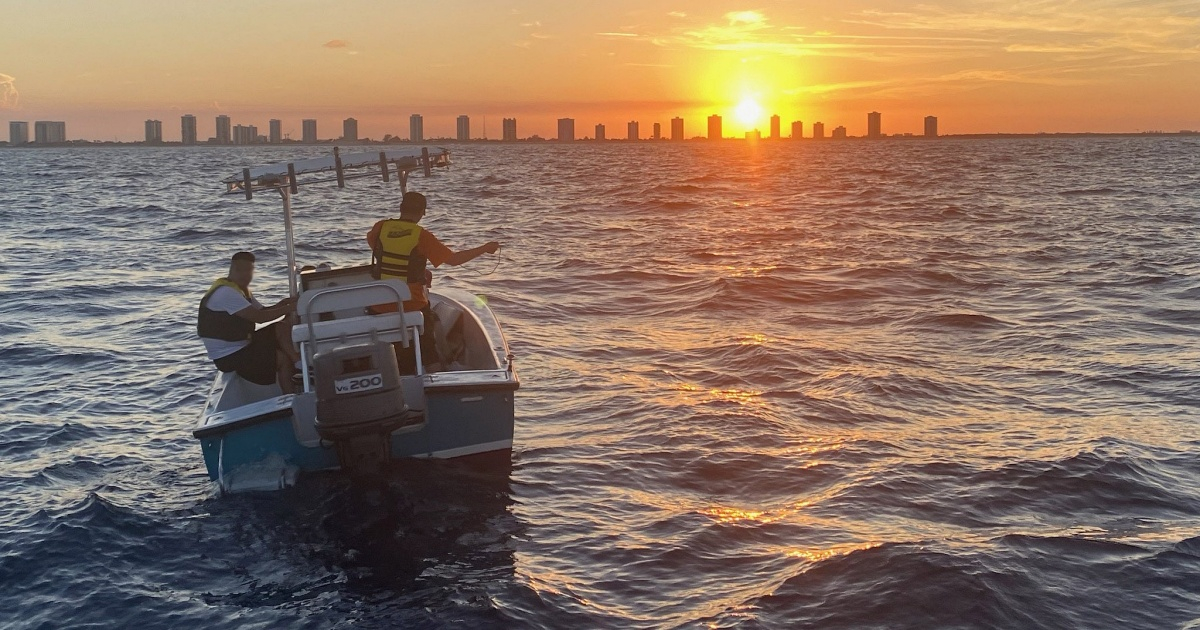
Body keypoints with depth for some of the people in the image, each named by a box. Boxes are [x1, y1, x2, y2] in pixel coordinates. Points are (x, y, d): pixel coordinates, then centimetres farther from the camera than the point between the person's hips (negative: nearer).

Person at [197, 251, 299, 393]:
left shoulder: (242, 290, 13)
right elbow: (258, 317, -24)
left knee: (282, 328, -4)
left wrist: (282, 303, -5)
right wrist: (287, 309, -17)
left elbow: (263, 310, 13)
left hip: (241, 346, 10)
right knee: (283, 358, -18)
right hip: (228, 357, -10)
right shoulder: (226, 292, -20)